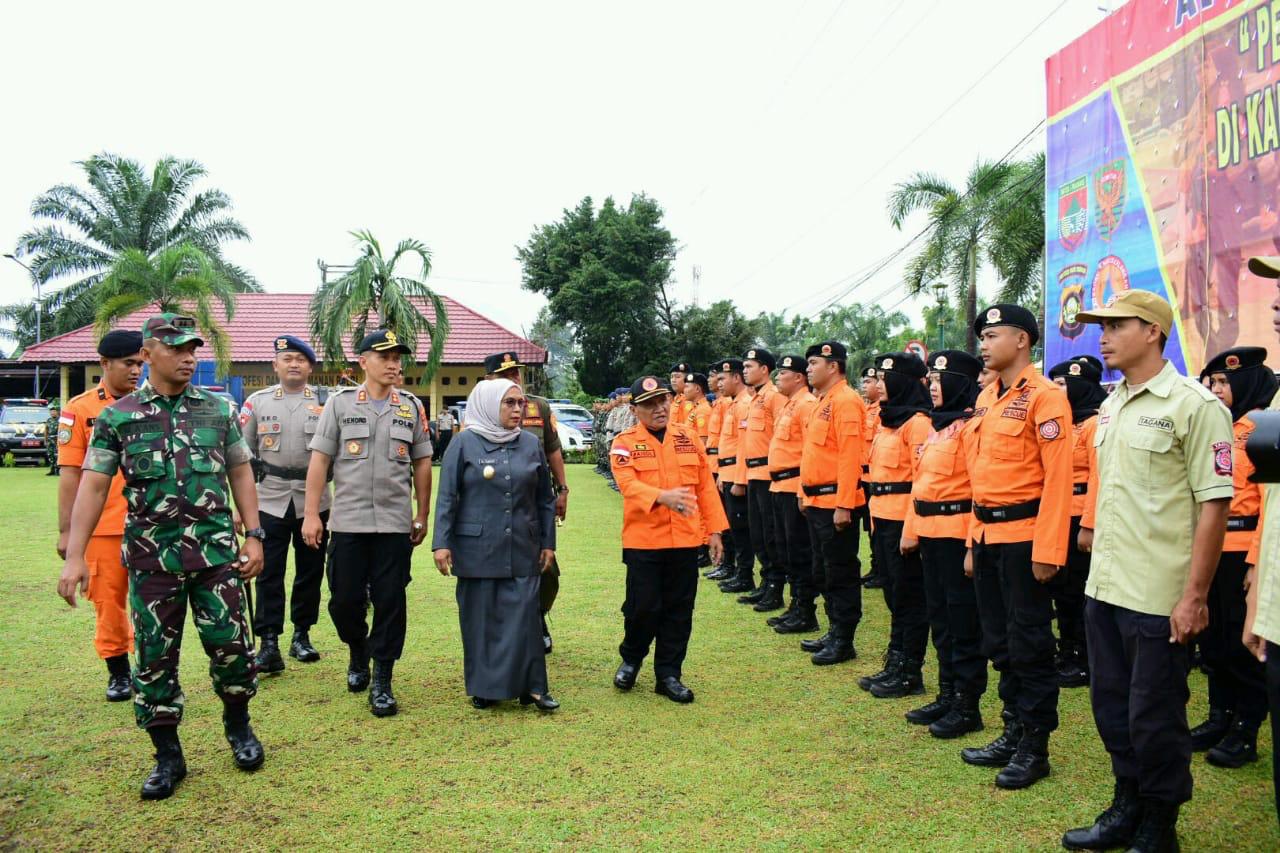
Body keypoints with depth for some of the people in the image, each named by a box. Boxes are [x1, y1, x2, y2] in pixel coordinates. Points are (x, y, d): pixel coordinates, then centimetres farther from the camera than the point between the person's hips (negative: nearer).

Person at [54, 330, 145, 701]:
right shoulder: (80, 409, -2)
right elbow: (70, 474, -3)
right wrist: (66, 530, -5)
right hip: (101, 528, -1)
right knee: (108, 604, 9)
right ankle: (118, 673, 24)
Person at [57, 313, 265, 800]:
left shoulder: (218, 410, 5)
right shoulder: (116, 418, 1)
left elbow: (240, 474, 9)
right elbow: (93, 487, -1)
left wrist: (253, 536, 3)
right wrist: (75, 556, -8)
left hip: (217, 553, 0)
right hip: (151, 558, 0)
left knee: (230, 644, 1)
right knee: (155, 656, 6)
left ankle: (238, 725, 28)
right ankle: (168, 755, 21)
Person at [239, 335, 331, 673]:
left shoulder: (326, 401, 2)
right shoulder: (257, 401, 6)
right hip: (270, 501, 0)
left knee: (310, 570, 10)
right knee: (269, 573, -1)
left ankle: (302, 636, 23)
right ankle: (268, 644, 2)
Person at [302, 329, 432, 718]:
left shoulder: (412, 407, 6)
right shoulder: (340, 402, 2)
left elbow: (422, 463, 9)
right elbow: (319, 459, 0)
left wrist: (423, 516, 7)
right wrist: (311, 514, -6)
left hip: (395, 525, 1)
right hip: (347, 523, -1)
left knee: (390, 604, 1)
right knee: (344, 600, 6)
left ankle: (382, 683, 12)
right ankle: (358, 652, 35)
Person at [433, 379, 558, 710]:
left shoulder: (531, 444, 7)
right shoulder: (465, 443, -1)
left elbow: (545, 499, 12)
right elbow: (447, 497, -2)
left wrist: (548, 543, 10)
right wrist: (441, 543, -8)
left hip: (523, 550, 2)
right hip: (477, 549, -2)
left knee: (524, 617, 0)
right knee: (480, 619, 5)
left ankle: (531, 686, 9)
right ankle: (484, 687, 17)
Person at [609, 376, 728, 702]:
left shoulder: (688, 437, 7)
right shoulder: (625, 443, -2)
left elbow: (706, 486, 8)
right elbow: (628, 484, -18)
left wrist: (714, 529, 4)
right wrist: (663, 496, -35)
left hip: (685, 539, 3)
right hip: (643, 540, -3)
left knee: (678, 610, 7)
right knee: (643, 607, 2)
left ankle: (668, 675, 21)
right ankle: (630, 660, 29)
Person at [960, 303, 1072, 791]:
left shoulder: (1044, 397, -12)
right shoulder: (986, 398, 13)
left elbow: (1058, 478, -17)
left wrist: (1048, 550, -20)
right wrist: (974, 540, 16)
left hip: (1024, 537, -8)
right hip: (988, 536, 8)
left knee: (1029, 645, 1)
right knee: (999, 642, 15)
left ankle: (1035, 748, 13)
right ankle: (1013, 733, 28)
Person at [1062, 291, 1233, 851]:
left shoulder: (1195, 405, -12)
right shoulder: (1111, 407, 11)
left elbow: (1214, 505, -14)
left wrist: (1195, 596, -17)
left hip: (1159, 596, -7)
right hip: (1104, 588, 7)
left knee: (1154, 718, 5)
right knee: (1111, 706, 17)